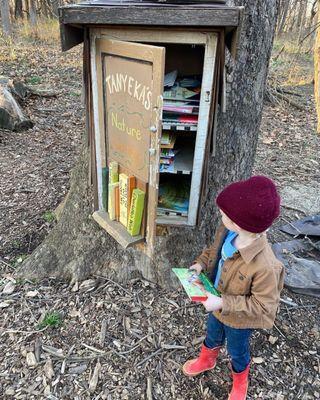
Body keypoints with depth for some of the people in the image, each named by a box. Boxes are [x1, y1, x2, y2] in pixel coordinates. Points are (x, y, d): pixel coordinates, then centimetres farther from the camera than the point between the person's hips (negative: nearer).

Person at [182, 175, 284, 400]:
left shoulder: (264, 265, -43)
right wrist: (201, 263, -16)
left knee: (237, 351, 26)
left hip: (239, 319, -5)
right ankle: (207, 360, 67)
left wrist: (223, 303, -32)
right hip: (218, 305, 6)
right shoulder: (227, 231, -23)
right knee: (213, 336, 34)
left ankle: (240, 382, 60)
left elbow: (263, 305, -30)